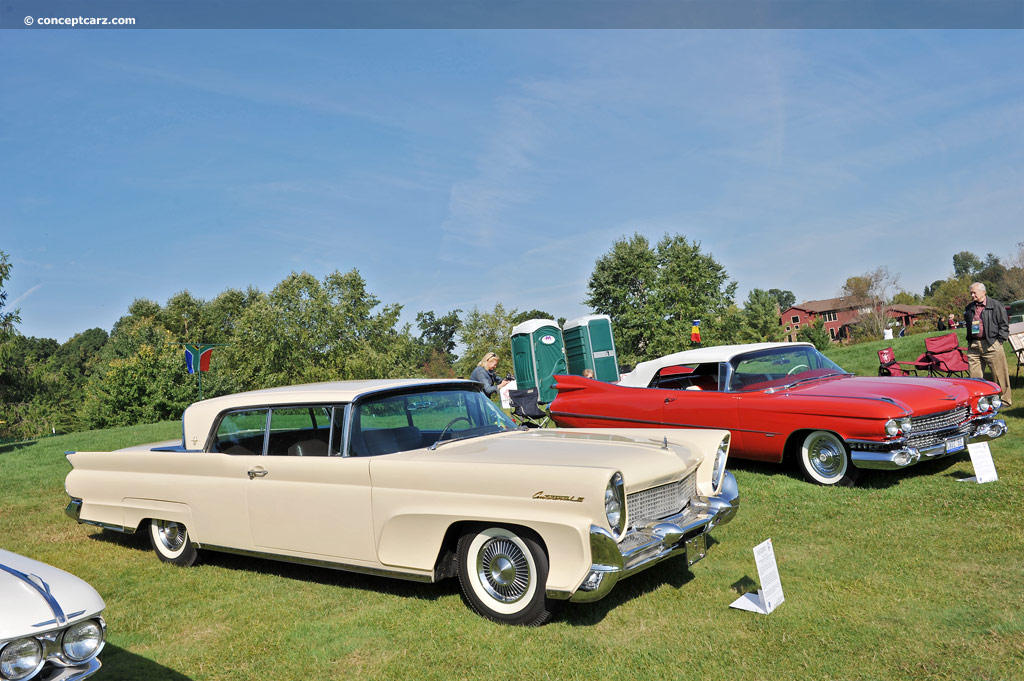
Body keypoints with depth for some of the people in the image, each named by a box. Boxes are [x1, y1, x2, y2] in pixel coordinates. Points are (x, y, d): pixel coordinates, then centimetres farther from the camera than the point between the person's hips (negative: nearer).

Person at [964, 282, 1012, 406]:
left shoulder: (996, 305, 1)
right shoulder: (969, 308, 15)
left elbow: (1004, 325, 0)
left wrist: (999, 341, -6)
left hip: (991, 345, -4)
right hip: (973, 346, 5)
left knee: (999, 374, 0)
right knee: (975, 376, 5)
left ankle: (1005, 399, 10)